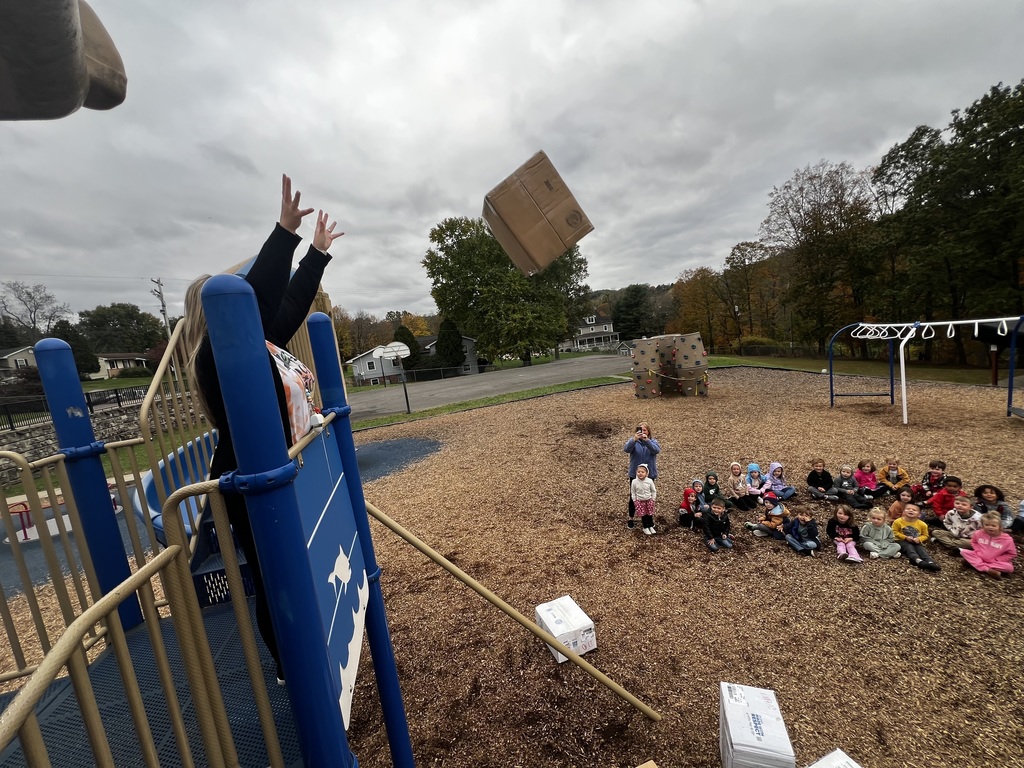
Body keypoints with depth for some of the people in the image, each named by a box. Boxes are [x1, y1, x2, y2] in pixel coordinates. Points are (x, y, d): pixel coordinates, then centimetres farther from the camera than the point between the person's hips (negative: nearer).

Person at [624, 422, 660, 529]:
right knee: (633, 497, 8)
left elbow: (657, 450, -26)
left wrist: (647, 440, -43)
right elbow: (626, 449, -29)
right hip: (635, 475, -1)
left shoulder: (653, 441, -5)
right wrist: (634, 439, -47)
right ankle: (631, 518, 23)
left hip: (649, 475, 1)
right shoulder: (633, 441, -9)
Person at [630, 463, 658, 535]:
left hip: (649, 500, 1)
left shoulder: (649, 481, -16)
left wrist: (653, 499, -1)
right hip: (640, 501, -1)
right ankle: (645, 527, 25)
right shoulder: (634, 482, -17)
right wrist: (635, 501, -4)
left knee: (650, 514, 14)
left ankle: (651, 526, 33)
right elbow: (633, 492, -4)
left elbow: (653, 491, -1)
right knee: (643, 515, 7)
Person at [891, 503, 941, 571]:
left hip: (916, 542, 4)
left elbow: (925, 535, 10)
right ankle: (918, 560, -54)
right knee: (909, 547, -30)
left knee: (921, 549, -24)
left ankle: (930, 562, -45)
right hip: (902, 541, -3)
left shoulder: (922, 524, 2)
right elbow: (895, 532, -5)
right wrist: (906, 537, -17)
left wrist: (919, 539, -11)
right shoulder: (898, 521, -7)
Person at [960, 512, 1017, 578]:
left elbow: (1012, 554, -5)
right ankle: (988, 570, -29)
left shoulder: (1007, 539, -14)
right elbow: (973, 542, 13)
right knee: (964, 552, -20)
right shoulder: (978, 533, -7)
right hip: (979, 557, 2)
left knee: (1009, 567, -30)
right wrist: (978, 551, -5)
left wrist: (996, 560, -14)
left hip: (995, 562, -1)